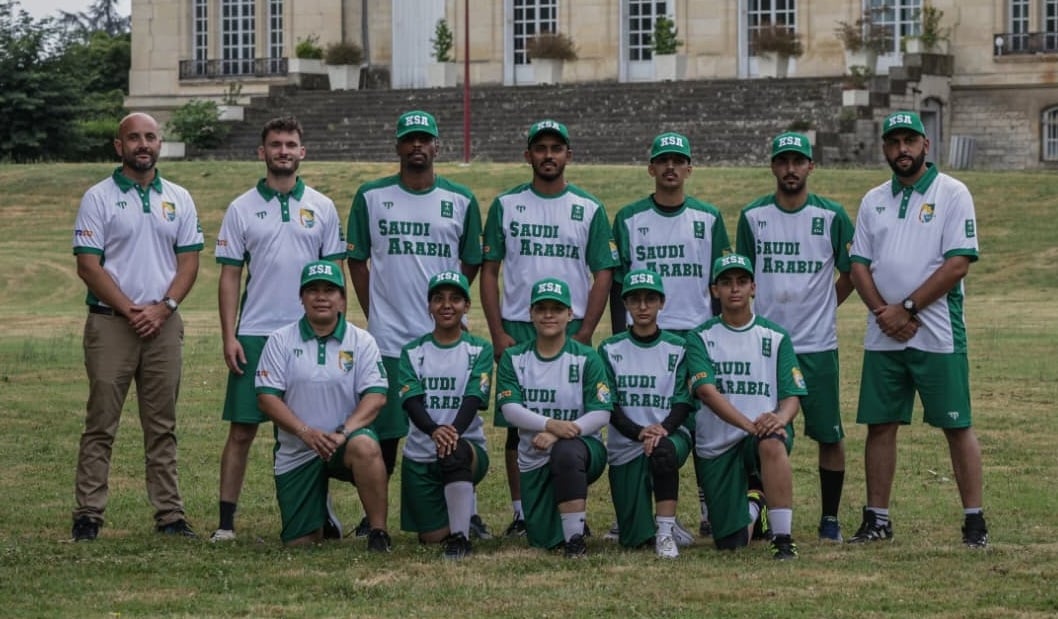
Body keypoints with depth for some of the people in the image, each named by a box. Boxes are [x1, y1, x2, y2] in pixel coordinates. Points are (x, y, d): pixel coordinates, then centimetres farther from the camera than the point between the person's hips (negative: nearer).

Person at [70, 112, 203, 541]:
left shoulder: (179, 200, 11)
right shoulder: (98, 198, 0)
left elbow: (189, 262, 7)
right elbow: (87, 265, -6)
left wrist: (163, 309, -8)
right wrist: (130, 310, -12)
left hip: (164, 324, 3)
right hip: (110, 324, -3)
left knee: (162, 425, 7)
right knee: (101, 424, -3)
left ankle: (169, 514, 9)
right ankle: (88, 514, -2)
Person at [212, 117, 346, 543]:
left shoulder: (322, 208, 8)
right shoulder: (242, 209, 5)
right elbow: (229, 276, 3)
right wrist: (229, 337, -5)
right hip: (255, 335, -1)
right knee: (242, 429, -1)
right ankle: (226, 519, 1)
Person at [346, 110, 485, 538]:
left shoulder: (461, 201, 6)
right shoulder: (371, 197, 5)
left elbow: (471, 263, 13)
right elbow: (357, 259, 8)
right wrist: (373, 314, 3)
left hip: (446, 336, 1)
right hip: (389, 337, 0)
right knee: (385, 429, 2)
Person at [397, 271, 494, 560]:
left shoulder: (480, 350, 3)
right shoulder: (413, 352, 7)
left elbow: (473, 400, -11)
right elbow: (412, 401, -8)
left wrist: (453, 432, -32)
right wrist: (434, 430, -30)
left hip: (469, 445, -3)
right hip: (420, 453, 3)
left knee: (456, 451, -40)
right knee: (432, 536, -2)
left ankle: (460, 536, -32)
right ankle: (461, 512, 34)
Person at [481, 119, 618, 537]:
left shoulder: (589, 209, 6)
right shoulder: (506, 205, 7)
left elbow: (603, 275, 3)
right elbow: (489, 271, 6)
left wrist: (584, 334, -6)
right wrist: (498, 333, -4)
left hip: (571, 331, 0)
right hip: (516, 330, 0)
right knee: (517, 425, 1)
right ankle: (520, 514, 8)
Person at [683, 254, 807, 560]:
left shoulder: (775, 337, 7)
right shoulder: (701, 338, 2)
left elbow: (792, 397, 0)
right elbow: (707, 391, -14)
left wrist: (780, 418, -25)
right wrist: (750, 424, -29)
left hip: (764, 432, -1)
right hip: (716, 447, 1)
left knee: (772, 442, -40)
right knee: (731, 543, -5)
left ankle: (783, 538, -32)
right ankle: (753, 501, 31)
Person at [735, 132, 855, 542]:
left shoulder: (831, 216, 0)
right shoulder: (752, 216, 4)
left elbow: (852, 274, 9)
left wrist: (823, 307, 5)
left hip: (818, 344, -1)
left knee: (829, 435, 2)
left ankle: (830, 519, 13)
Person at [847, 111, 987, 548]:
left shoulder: (952, 195, -3)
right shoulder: (873, 201, 13)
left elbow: (957, 265, -11)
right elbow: (859, 265, 9)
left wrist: (906, 308, -14)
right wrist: (883, 311, -8)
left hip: (938, 335, -5)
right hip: (883, 336, 5)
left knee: (957, 426, -2)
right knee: (880, 425, 6)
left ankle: (974, 520, 1)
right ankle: (877, 519, 14)